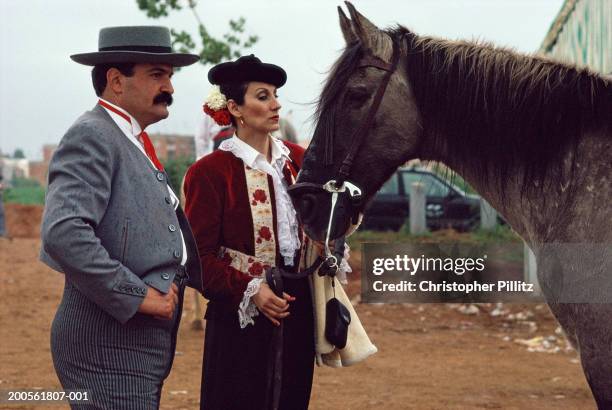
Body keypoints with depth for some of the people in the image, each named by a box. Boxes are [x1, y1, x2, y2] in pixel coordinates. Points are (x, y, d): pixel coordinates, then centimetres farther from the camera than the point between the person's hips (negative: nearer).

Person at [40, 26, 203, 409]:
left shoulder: (137, 144, 18)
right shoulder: (91, 136, -13)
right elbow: (63, 233, -26)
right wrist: (137, 296, -22)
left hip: (148, 346, 10)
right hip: (108, 348, -10)